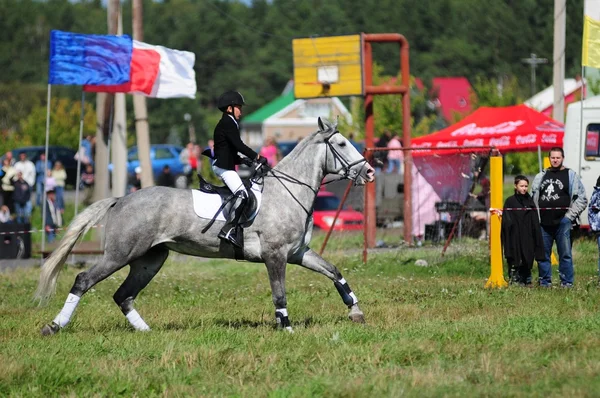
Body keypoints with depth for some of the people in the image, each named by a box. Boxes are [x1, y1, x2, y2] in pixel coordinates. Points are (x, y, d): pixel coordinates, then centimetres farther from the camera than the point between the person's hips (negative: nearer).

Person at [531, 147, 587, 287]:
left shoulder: (571, 176, 3)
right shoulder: (541, 177, 15)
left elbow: (582, 199, 2)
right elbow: (533, 198, 21)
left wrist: (570, 215, -6)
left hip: (562, 222, -4)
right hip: (544, 223, 4)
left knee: (565, 254, -6)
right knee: (543, 254, 6)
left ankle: (567, 282, -2)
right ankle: (545, 281, 15)